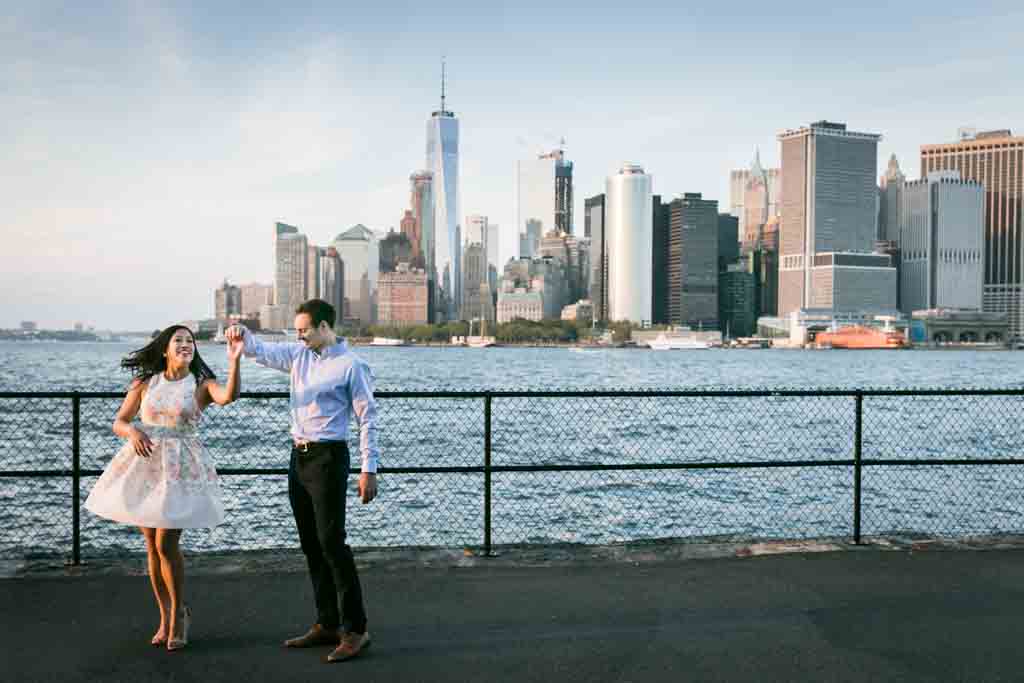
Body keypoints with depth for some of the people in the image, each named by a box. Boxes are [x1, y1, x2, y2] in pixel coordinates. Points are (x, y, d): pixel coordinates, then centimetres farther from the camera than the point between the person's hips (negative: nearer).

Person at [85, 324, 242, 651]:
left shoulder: (202, 385, -2)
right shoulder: (145, 384, 6)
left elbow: (229, 396, -23)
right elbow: (118, 422, 10)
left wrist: (234, 361, -39)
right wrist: (132, 431, -13)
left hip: (180, 468, -3)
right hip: (144, 464, 3)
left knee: (166, 544, -8)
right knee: (152, 546, 8)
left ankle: (179, 613, 15)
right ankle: (165, 617, 24)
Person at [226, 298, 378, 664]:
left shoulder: (351, 365, -9)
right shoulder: (298, 355, 11)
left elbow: (368, 418, -10)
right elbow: (261, 352, 7)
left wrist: (369, 469, -15)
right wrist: (243, 334, -16)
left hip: (328, 458, -8)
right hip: (298, 457, 8)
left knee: (332, 542, -10)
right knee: (311, 546, 11)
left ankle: (355, 630, -3)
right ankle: (327, 625, 20)